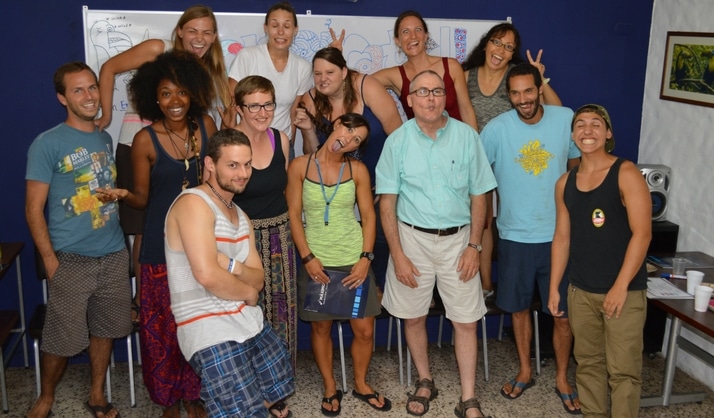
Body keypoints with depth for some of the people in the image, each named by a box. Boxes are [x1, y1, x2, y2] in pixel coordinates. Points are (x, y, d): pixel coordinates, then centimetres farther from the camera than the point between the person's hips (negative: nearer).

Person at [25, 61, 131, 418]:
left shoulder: (106, 140, 10)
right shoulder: (47, 144, -8)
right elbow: (34, 209, -8)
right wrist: (51, 261, -12)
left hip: (114, 255, 5)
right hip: (71, 259, -5)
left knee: (105, 329, 14)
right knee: (62, 338, 3)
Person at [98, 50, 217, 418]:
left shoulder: (206, 125, -1)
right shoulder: (145, 140, -9)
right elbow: (142, 198, -4)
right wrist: (124, 195, -23)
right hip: (163, 245, -2)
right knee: (163, 326, 6)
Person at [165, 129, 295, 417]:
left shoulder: (241, 216, 14)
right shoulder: (193, 203, -15)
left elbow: (258, 278, 7)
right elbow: (207, 274, -26)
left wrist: (230, 265, -15)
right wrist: (249, 293, -8)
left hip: (251, 322, 9)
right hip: (209, 329, -9)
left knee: (278, 390, 17)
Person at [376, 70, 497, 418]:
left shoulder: (467, 136, -3)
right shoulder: (398, 140, -4)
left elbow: (478, 195, 2)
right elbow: (387, 201, -4)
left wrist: (474, 246, -4)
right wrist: (397, 254, -8)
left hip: (458, 239, 0)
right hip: (413, 237, 0)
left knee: (466, 321, 3)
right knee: (413, 316, 11)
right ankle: (425, 382, 34)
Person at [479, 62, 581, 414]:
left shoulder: (566, 119, -5)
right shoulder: (497, 129, -11)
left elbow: (576, 166, 9)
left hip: (559, 235, 1)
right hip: (515, 237, 0)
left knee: (563, 313, 8)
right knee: (519, 308, 15)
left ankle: (562, 378, 30)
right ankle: (525, 371, 36)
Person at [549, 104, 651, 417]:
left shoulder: (626, 174, -8)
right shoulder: (565, 183, 7)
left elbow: (642, 234, -13)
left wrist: (620, 287, -17)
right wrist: (554, 288, 8)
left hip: (625, 291, -5)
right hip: (580, 291, 5)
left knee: (623, 369, 0)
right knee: (588, 363, 14)